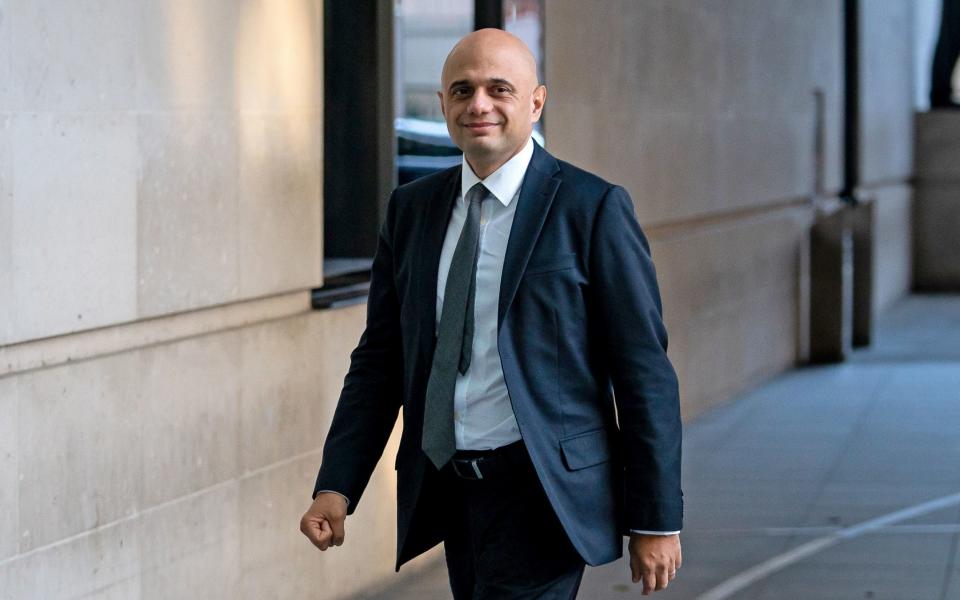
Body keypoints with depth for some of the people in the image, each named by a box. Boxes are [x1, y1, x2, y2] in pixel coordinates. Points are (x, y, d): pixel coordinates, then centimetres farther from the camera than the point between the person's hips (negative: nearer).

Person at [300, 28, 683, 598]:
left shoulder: (592, 207, -6)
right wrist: (337, 487, 0)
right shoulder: (411, 208, 10)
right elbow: (380, 356, 11)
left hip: (543, 491, -6)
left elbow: (644, 369, -6)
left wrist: (658, 519, -8)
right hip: (447, 488, 6)